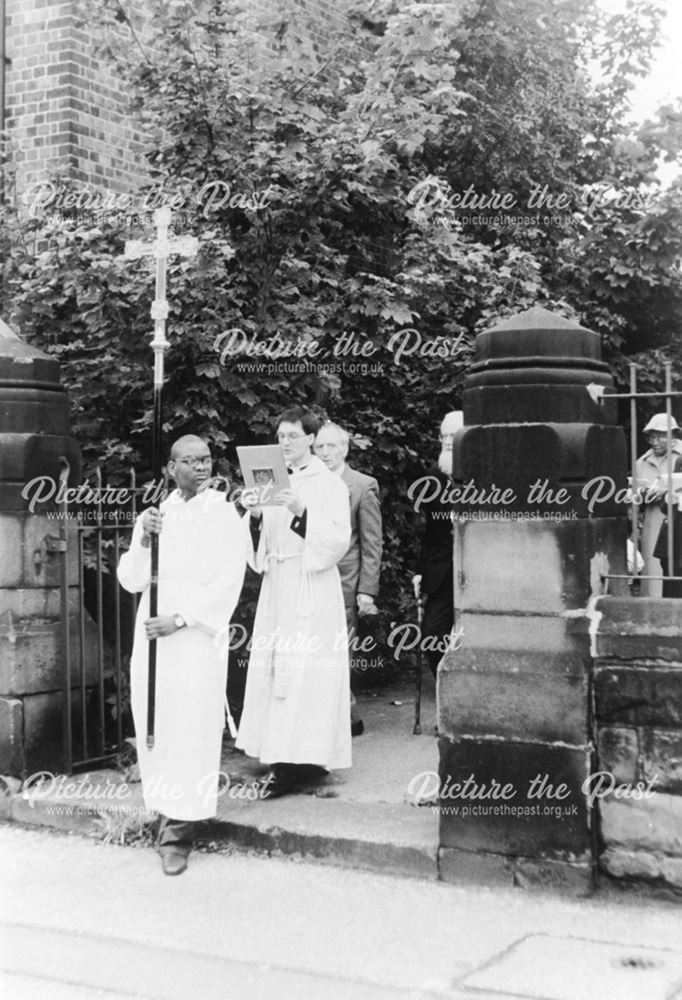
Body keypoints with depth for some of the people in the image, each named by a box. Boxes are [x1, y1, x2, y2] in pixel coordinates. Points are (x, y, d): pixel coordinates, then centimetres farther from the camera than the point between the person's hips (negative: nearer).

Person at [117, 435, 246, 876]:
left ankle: (179, 830, 0)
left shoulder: (224, 515, -3)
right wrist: (144, 540, -9)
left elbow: (228, 582, -10)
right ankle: (167, 810, 20)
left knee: (189, 728, -6)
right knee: (154, 725, 6)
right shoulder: (153, 516, 11)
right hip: (151, 638, 5)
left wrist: (180, 619, -15)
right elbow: (130, 580, 8)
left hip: (197, 640, -4)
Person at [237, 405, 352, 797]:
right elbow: (262, 543, 13)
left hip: (313, 591, -6)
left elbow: (337, 540, -11)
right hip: (277, 588, 6)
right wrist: (255, 515, -7)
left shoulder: (330, 484, -2)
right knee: (274, 669, 3)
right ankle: (285, 761, 9)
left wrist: (302, 512, -24)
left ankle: (306, 758, -6)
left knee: (307, 672, -8)